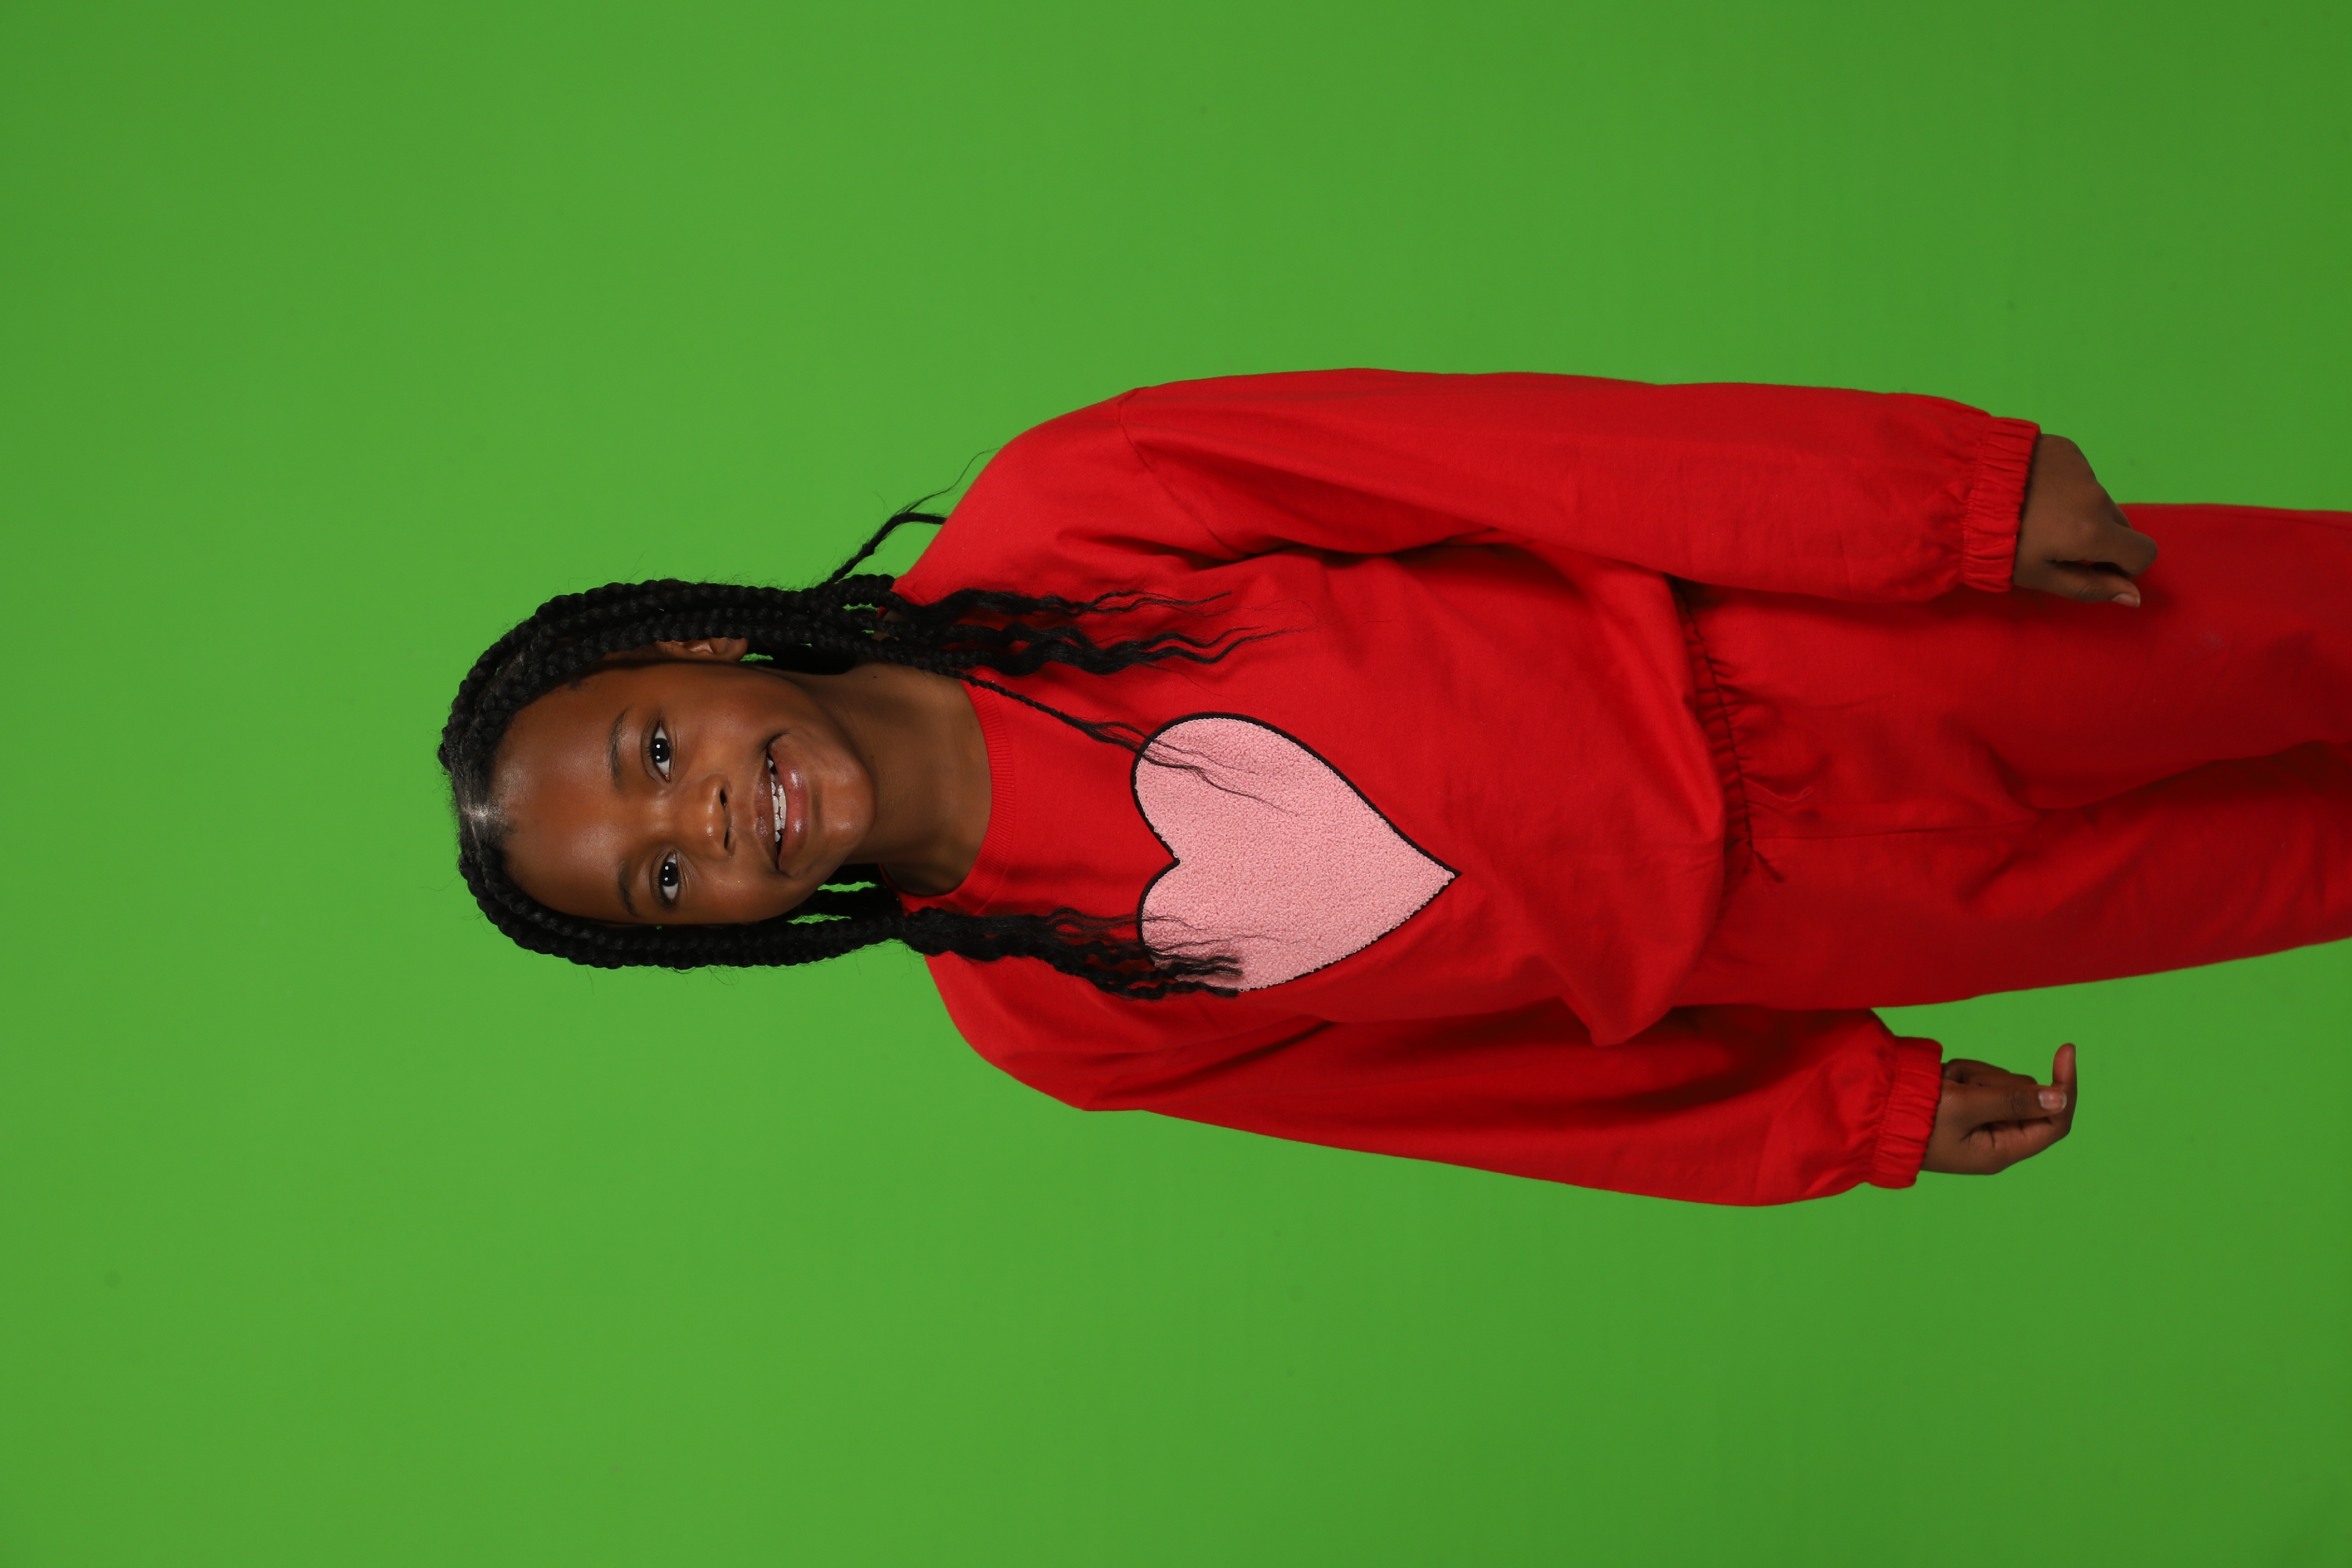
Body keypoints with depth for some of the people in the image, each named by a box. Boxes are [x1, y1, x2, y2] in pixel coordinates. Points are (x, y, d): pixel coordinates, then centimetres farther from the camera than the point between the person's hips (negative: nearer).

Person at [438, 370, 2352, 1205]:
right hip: (1756, 949, 1)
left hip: (1773, 659, 0)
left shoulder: (1048, 529, -18)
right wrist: (1852, 1115, 2)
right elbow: (1469, 1080, 0)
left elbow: (1510, 446, -18)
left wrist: (1949, 492, -19)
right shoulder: (1045, 1017, -8)